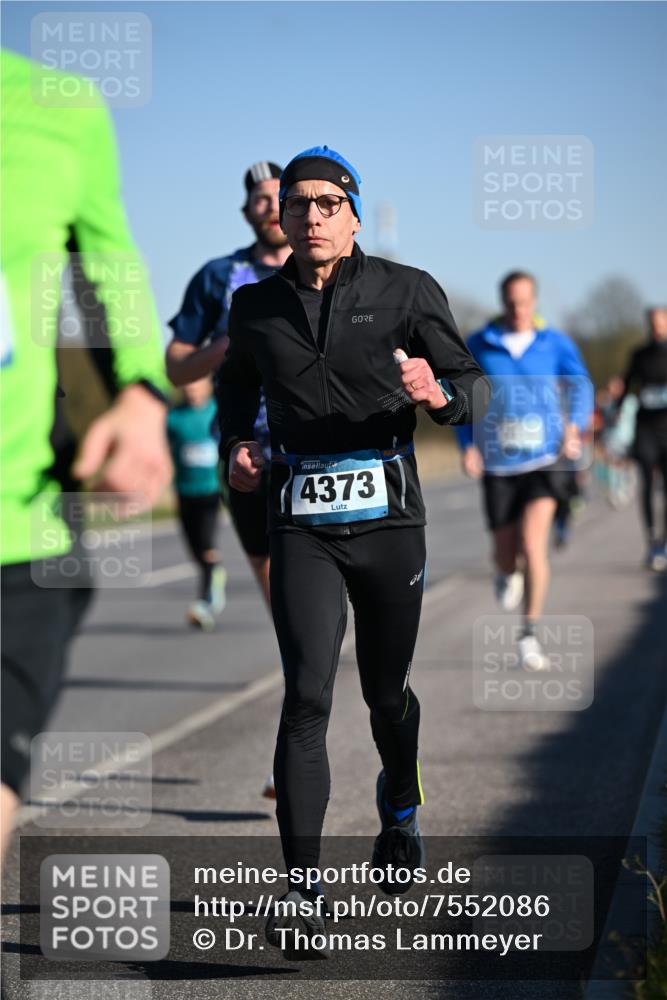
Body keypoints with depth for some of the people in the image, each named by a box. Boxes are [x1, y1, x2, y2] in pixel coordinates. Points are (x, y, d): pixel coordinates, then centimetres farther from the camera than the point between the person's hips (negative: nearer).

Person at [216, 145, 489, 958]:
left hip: (388, 519, 0)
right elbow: (234, 388, 24)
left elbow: (472, 381, -1)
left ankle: (400, 813, 46)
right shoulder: (256, 307, 7)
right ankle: (301, 894, -15)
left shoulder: (405, 292, 0)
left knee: (385, 692, 13)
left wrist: (439, 394, -25)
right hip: (302, 526, 0)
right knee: (307, 696, -13)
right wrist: (235, 450, 4)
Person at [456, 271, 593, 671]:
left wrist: (574, 426, -15)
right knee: (506, 554, 7)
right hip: (498, 463, 1)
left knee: (533, 543, -18)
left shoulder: (555, 343, 2)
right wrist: (469, 444, -4)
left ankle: (530, 634, -9)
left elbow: (580, 385, 3)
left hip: (544, 459, -1)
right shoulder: (479, 346, 2)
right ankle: (507, 576, 48)